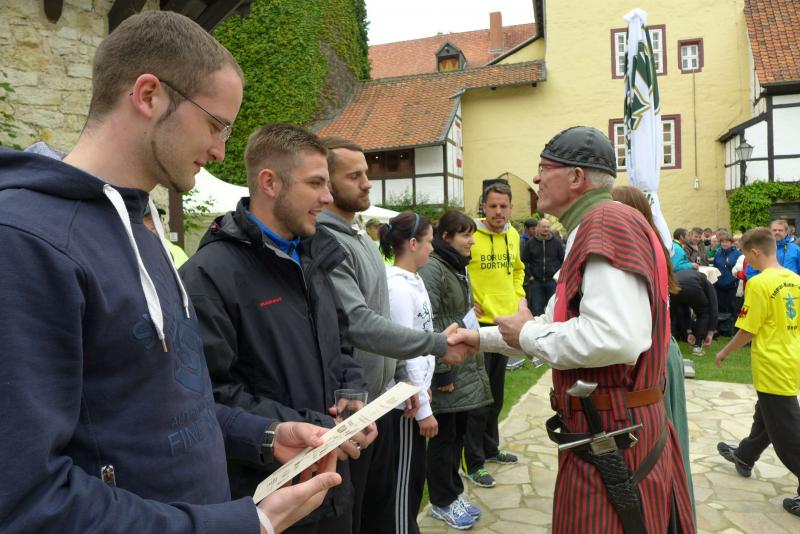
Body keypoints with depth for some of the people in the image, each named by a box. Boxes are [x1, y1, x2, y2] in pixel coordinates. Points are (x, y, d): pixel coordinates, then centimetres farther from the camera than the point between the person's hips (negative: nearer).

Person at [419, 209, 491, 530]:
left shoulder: (458, 266, 13)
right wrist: (442, 370, -20)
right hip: (447, 369, -9)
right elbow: (428, 324, -21)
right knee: (444, 436, 4)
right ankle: (442, 502, 21)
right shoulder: (432, 269, -17)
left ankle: (453, 492, 32)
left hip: (466, 365, 9)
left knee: (458, 433, 17)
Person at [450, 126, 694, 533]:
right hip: (604, 428, 10)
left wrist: (528, 336, -18)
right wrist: (481, 338, 18)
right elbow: (562, 324, 21)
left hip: (610, 436, -10)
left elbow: (618, 338, -33)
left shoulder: (610, 222, -20)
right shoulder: (592, 229, 15)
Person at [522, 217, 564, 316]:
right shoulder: (531, 242, 1)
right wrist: (530, 275, 0)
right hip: (536, 281, 0)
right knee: (536, 309, 4)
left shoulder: (556, 242, 1)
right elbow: (524, 261, 6)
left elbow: (563, 259, 7)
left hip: (553, 280, 0)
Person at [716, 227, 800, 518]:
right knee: (765, 415, 26)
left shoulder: (759, 283, -19)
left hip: (773, 367, -9)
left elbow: (748, 331, -17)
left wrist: (725, 352, -2)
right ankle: (745, 456, 45)